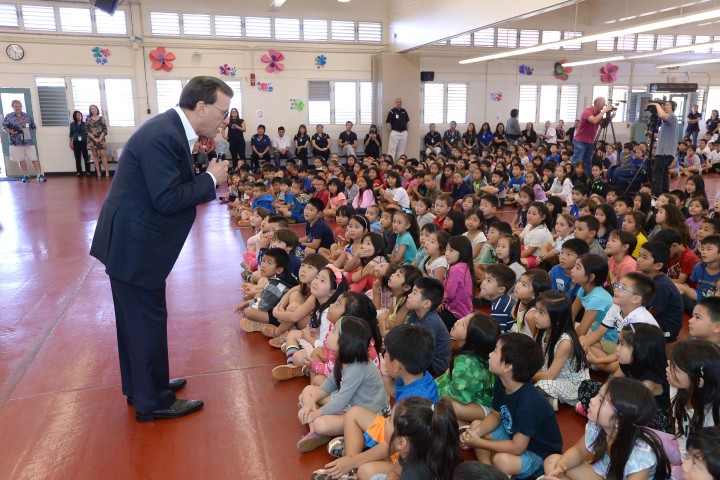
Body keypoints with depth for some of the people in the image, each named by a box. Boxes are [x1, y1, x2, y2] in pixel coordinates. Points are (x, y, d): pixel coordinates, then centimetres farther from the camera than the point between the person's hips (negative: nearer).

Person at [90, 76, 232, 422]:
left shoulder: (171, 129, 5)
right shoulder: (162, 136, -24)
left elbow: (175, 187, 9)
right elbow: (167, 199, -26)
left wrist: (208, 178, -2)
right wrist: (211, 179, -16)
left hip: (133, 240, 10)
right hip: (134, 245, -10)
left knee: (137, 318, 20)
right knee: (148, 320, 3)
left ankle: (140, 386, 37)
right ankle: (153, 401, 20)